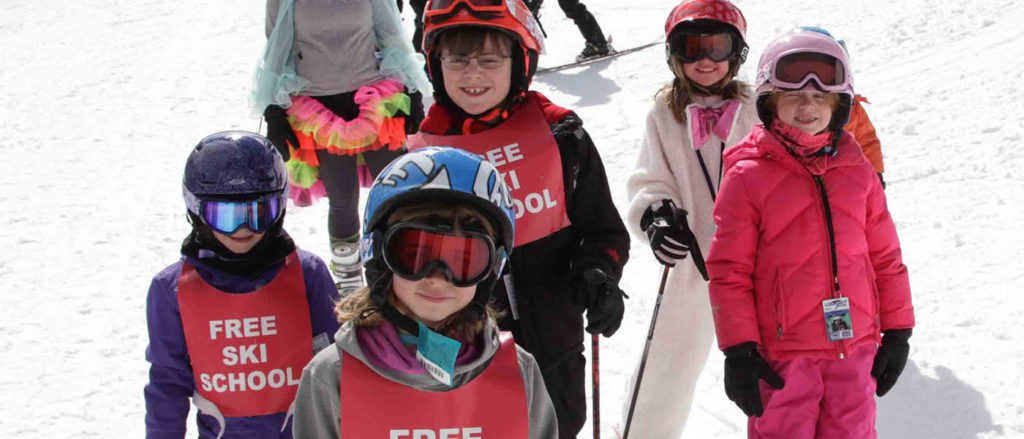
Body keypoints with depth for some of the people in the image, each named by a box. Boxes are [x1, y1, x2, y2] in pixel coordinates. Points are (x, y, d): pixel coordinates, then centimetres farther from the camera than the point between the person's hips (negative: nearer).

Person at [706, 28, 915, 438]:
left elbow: (885, 255, 13)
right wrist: (739, 351, -9)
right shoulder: (748, 176, -6)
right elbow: (729, 270, -5)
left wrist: (897, 331, 11)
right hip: (782, 353, -4)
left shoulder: (858, 172, 7)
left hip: (855, 347, 4)